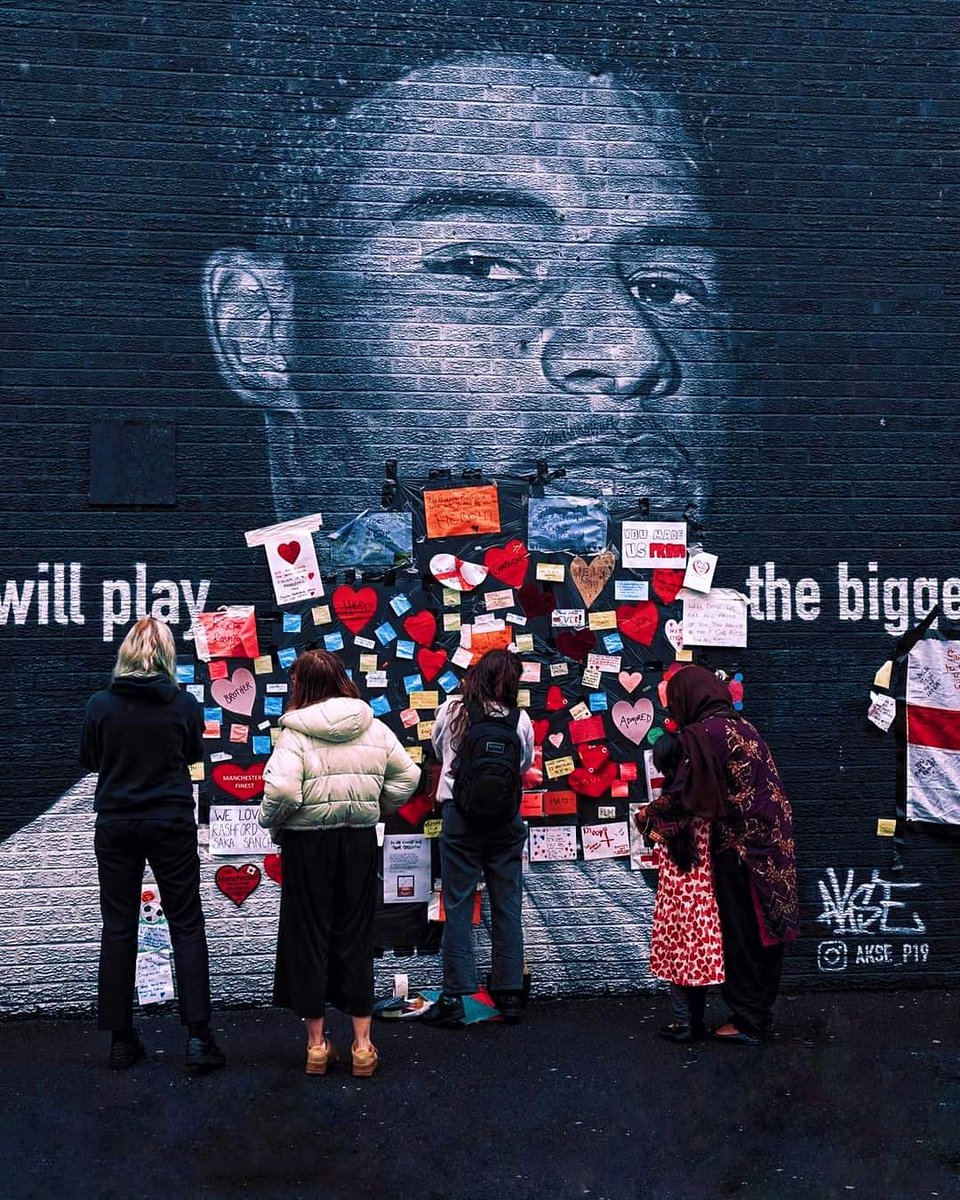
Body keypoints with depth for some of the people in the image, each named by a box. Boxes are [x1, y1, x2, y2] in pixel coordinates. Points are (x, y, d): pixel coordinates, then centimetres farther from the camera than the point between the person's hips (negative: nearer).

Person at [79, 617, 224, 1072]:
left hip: (115, 825, 1)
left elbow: (88, 760, 6)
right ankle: (197, 1037, 0)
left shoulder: (100, 704, -7)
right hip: (171, 825, -1)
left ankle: (121, 1040, 13)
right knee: (187, 926, 6)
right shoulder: (184, 704, -7)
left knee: (118, 929, 10)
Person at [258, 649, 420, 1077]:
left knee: (308, 935, 8)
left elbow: (281, 790, -23)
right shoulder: (374, 728, 2)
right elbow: (407, 776, 4)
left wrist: (270, 820, -4)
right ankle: (362, 1045, 14)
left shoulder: (296, 733, -12)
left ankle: (317, 1043, 16)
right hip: (360, 841, 4)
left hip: (308, 844, -4)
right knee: (355, 938, 11)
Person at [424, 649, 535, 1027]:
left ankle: (454, 998, 3)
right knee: (507, 907, 10)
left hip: (459, 816, -1)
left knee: (458, 907, 3)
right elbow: (526, 764, 7)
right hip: (506, 821, 1)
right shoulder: (519, 719, -6)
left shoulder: (450, 711, -5)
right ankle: (509, 994, 16)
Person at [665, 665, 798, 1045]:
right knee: (766, 926, 15)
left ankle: (747, 1020, 11)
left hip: (739, 847, -8)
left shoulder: (700, 734, -16)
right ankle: (762, 1010, 27)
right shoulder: (744, 727, 9)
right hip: (772, 841, 8)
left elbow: (688, 796, -21)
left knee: (741, 933, 3)